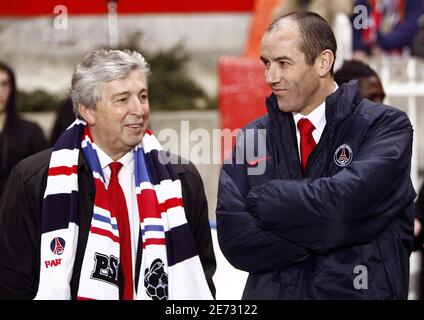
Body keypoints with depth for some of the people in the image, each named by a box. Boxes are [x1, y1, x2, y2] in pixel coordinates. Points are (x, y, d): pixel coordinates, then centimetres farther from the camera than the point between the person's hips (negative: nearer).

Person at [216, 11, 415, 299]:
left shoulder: (386, 126, -10)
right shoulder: (252, 138, 0)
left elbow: (344, 202, -25)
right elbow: (233, 236, -10)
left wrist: (264, 200, -12)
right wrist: (329, 230, -18)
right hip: (271, 291, 3)